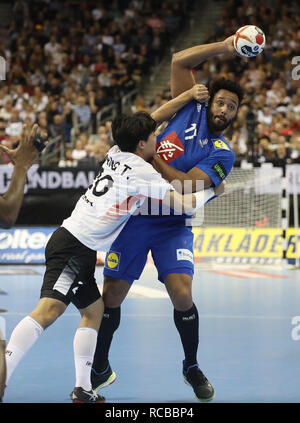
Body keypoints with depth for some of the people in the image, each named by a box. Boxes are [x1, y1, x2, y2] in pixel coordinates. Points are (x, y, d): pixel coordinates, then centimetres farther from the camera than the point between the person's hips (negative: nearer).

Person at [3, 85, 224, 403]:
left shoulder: (117, 153, 12)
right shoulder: (142, 171, -9)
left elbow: (154, 118, 27)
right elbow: (184, 205, -3)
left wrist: (186, 97, 22)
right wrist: (212, 191, 14)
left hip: (68, 240, 10)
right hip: (77, 247, -10)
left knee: (94, 311, 19)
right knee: (49, 310, -23)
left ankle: (82, 389, 16)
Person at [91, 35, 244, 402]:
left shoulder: (222, 154, -5)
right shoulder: (191, 110, 4)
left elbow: (184, 185, -17)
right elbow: (179, 61, -1)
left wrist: (150, 154, -16)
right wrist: (225, 46, -7)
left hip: (172, 225, -2)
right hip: (134, 216, 2)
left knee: (182, 296, -17)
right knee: (111, 298, 0)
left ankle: (192, 368, 9)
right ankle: (100, 370, 20)